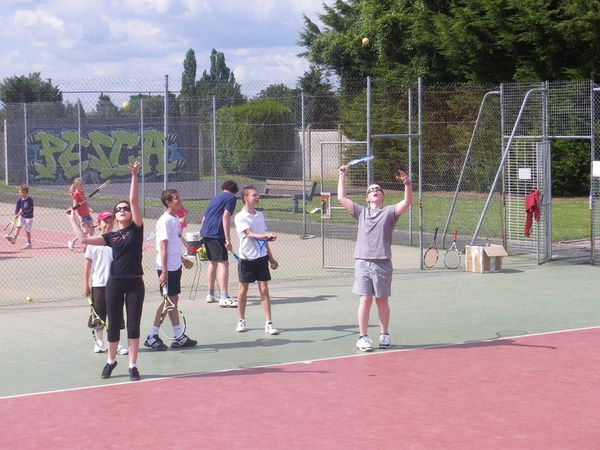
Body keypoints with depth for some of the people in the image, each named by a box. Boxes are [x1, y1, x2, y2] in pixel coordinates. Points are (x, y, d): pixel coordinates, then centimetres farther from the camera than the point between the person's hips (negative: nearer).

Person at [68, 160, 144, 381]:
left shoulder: (136, 229, 2)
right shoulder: (111, 236, 8)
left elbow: (134, 200, -8)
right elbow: (84, 239, 1)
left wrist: (134, 176, -16)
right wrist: (73, 219, 8)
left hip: (135, 283, -2)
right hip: (115, 283, 2)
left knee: (133, 325, 2)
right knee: (113, 324, 10)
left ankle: (133, 365, 12)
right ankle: (111, 360, 28)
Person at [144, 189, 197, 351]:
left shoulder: (176, 219, 10)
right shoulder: (165, 220, -16)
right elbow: (163, 247, -20)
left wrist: (182, 259, 27)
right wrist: (164, 271, -23)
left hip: (175, 266, 8)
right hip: (167, 268, -8)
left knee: (173, 300, 11)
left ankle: (179, 338, 15)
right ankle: (152, 336, 8)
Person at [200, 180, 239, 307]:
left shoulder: (215, 197, 23)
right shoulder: (231, 198, -1)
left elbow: (204, 217, 28)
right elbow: (226, 217, -13)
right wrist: (227, 239, -16)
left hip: (205, 233, 8)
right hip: (216, 234, -8)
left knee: (212, 262, 19)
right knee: (223, 263, -10)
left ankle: (210, 295, 26)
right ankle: (224, 298, -17)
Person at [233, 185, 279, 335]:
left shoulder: (260, 215, 9)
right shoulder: (240, 217, -10)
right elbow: (250, 234, -24)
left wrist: (271, 257, 16)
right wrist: (267, 235, -39)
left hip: (261, 257, 4)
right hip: (247, 258, -4)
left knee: (264, 289, 0)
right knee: (243, 289, 7)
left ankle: (268, 323, 0)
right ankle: (241, 321, 21)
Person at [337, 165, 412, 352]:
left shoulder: (389, 211, 8)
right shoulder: (361, 212, 15)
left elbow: (407, 202, -7)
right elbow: (342, 198, 13)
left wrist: (407, 184, -24)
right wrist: (342, 176, 12)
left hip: (382, 263, -1)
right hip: (362, 261, 1)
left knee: (382, 301, 6)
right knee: (365, 300, -3)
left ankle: (384, 335, 20)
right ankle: (363, 338, 1)